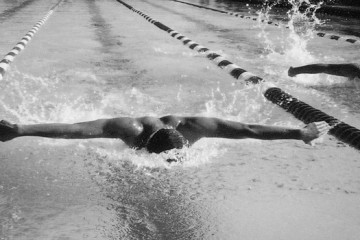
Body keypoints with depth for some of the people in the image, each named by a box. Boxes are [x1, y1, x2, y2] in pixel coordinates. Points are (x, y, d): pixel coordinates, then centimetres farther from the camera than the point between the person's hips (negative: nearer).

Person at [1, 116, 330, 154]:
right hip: (136, 144, -1)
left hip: (168, 123, 2)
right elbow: (71, 129, -51)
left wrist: (299, 133, -43)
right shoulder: (131, 130, -48)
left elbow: (249, 130, -43)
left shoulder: (192, 127, -45)